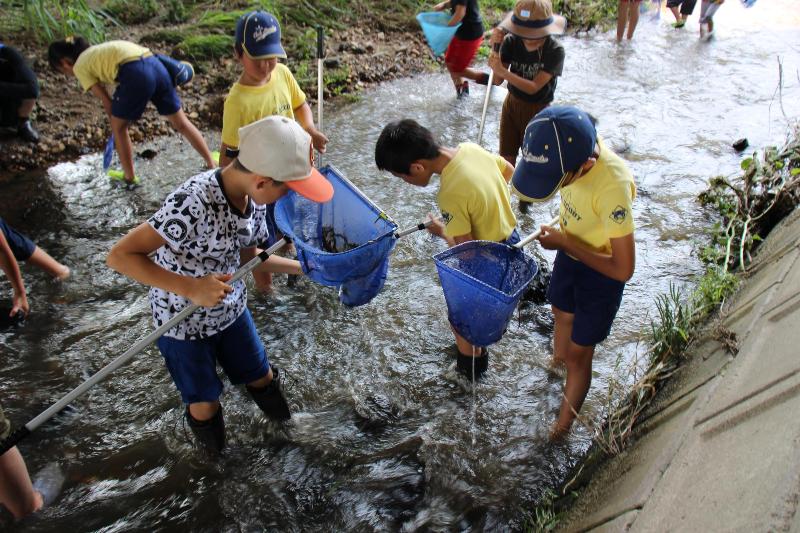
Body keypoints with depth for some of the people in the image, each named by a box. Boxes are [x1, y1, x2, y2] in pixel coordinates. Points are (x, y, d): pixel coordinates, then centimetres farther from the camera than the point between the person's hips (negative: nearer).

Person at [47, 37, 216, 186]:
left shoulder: (79, 67, 12)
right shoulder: (97, 51, 34)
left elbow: (106, 101, 10)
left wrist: (115, 122, 25)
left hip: (135, 74, -7)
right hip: (156, 65, 7)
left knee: (119, 126, 15)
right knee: (181, 123, 14)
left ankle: (129, 177, 25)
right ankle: (212, 164, 17)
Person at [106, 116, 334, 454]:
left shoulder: (253, 197, -13)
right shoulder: (193, 203, -36)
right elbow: (120, 256, -34)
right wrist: (191, 289, -39)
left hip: (231, 308, 5)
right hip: (183, 321, -5)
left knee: (261, 378, 20)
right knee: (205, 405, 16)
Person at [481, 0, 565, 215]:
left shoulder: (555, 51, -26)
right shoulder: (512, 42, -18)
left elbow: (533, 87, -28)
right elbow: (498, 80, -19)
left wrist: (503, 71, -38)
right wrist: (496, 48, -32)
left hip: (537, 110, -2)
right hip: (512, 103, 2)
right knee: (507, 157, 10)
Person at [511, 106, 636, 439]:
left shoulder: (611, 188, -42)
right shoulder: (575, 147, -21)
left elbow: (623, 269, -32)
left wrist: (565, 244, -25)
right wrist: (562, 235, -2)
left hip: (602, 271, -6)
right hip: (571, 252, 7)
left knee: (578, 355, 9)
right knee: (562, 313, 31)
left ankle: (562, 427, 32)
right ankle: (558, 359, 62)